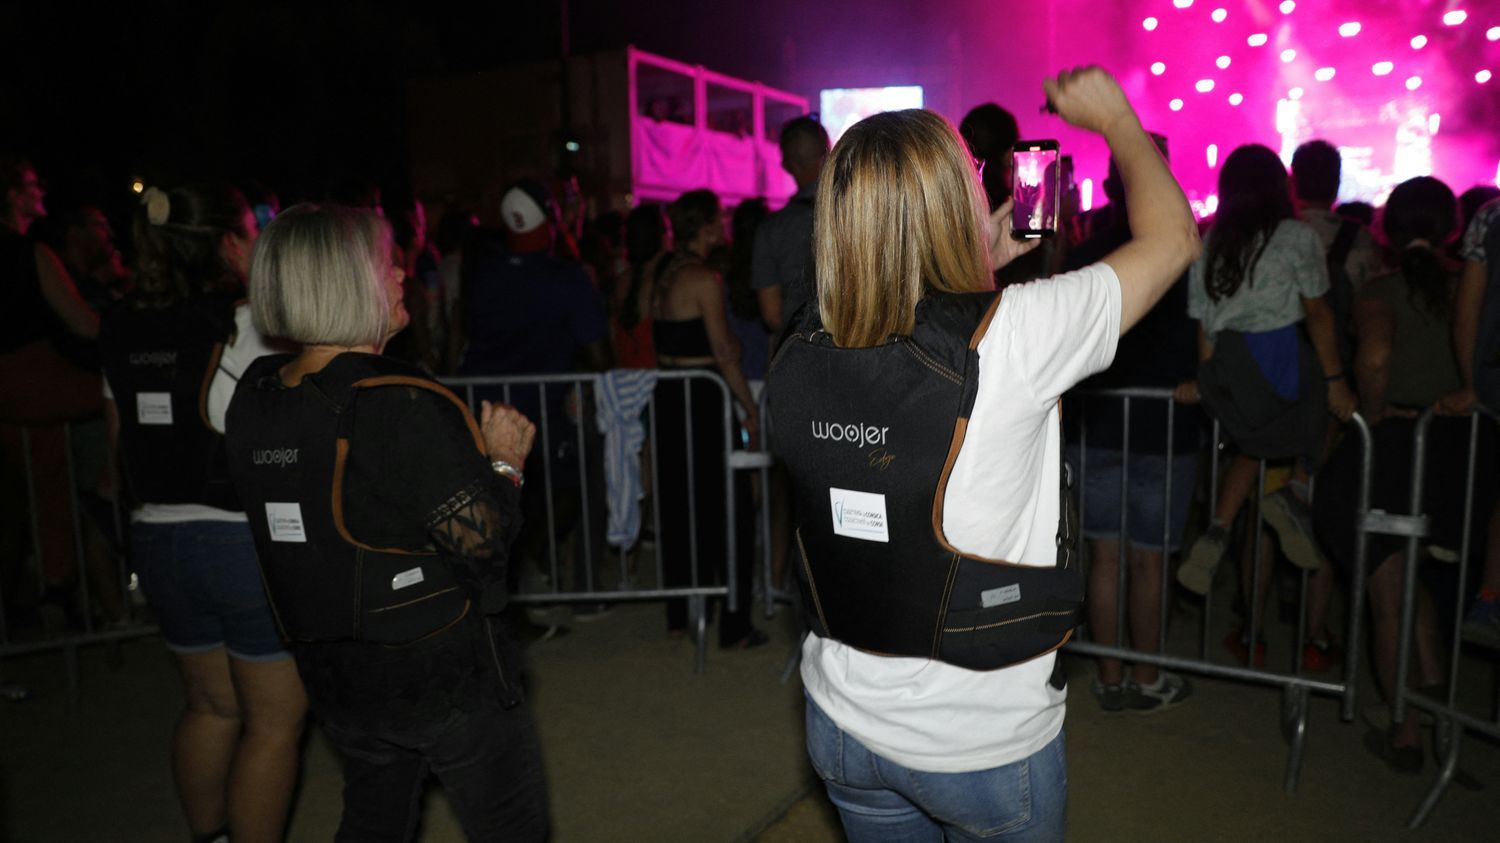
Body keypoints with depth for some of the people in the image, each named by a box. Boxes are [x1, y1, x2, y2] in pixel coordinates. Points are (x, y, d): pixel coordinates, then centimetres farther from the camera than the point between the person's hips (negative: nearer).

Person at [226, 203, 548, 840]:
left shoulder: (253, 396, -2)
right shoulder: (406, 408, -25)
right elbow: (482, 543, -25)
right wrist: (505, 462, -7)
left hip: (333, 678, 7)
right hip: (445, 672, -7)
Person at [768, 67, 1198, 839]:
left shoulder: (798, 362, -11)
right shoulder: (1010, 339, -24)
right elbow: (1172, 234, -7)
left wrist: (982, 261, 14)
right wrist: (1114, 119, 7)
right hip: (985, 746, -4)